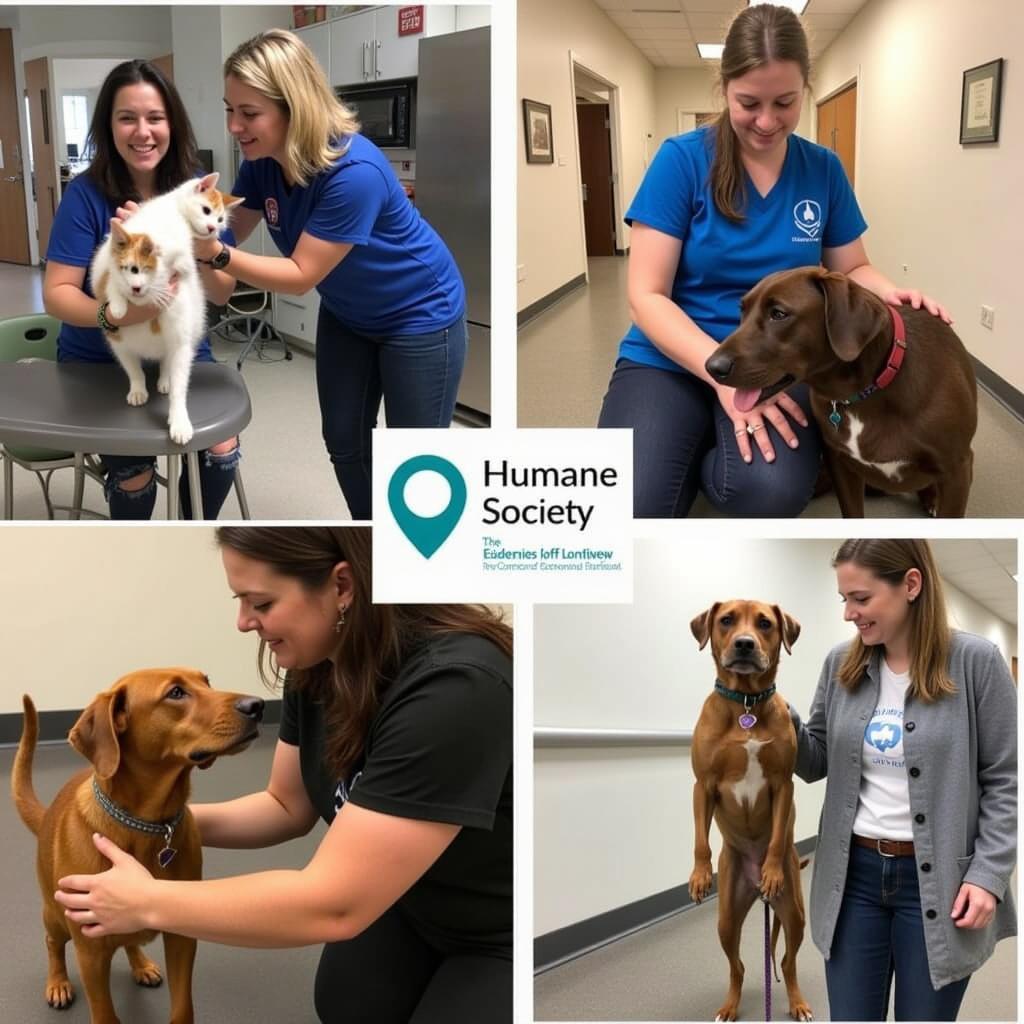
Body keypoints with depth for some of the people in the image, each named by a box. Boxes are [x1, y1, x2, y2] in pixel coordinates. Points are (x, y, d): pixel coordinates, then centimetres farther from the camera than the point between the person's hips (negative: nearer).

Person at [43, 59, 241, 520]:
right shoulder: (87, 193, -14)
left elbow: (222, 294, -7)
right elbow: (57, 292, -18)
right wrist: (115, 315, -37)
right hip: (99, 360, -2)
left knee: (222, 451, -17)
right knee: (132, 470, -19)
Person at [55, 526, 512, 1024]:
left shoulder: (454, 688, -36)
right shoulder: (320, 664, -10)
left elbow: (332, 904, -35)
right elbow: (288, 806, 7)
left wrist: (149, 903, -26)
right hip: (414, 903, 6)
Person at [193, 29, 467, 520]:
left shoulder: (353, 172, -36)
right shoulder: (262, 160, -14)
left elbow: (301, 276, -31)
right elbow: (231, 231, -5)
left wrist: (215, 255, -39)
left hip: (419, 316, -7)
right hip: (347, 313, 7)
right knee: (344, 441, 15)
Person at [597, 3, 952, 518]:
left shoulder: (824, 170, 4)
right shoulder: (681, 160, -7)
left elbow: (851, 269, 15)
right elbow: (647, 296, -10)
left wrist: (889, 292, -11)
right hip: (671, 358, -2)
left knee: (770, 491, -32)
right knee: (629, 509, -29)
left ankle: (715, 461, 1)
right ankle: (684, 456, 4)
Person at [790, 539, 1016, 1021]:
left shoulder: (976, 661, -10)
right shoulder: (841, 664, 2)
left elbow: (1005, 782, -6)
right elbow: (817, 763, 11)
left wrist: (988, 874, -13)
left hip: (936, 880, -3)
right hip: (854, 874, 4)